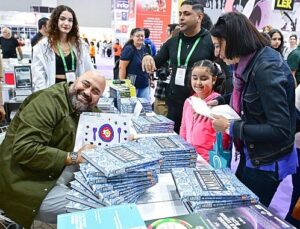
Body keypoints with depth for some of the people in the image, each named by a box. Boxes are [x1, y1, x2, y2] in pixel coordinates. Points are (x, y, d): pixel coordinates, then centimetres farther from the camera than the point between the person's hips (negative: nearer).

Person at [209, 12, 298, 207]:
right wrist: (221, 101, 5)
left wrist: (231, 127, -22)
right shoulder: (251, 62, 0)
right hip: (251, 155, 8)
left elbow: (280, 130, -27)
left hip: (267, 164, -8)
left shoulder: (267, 68, -26)